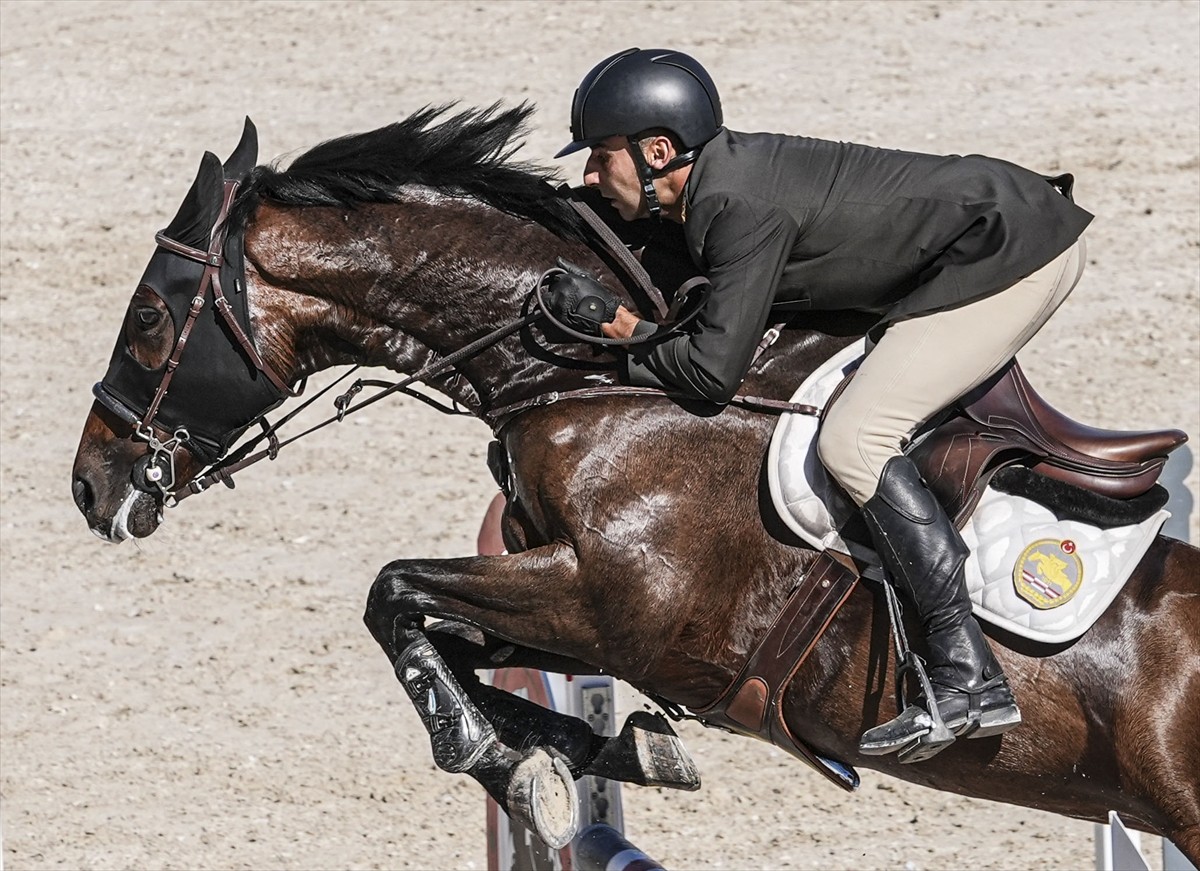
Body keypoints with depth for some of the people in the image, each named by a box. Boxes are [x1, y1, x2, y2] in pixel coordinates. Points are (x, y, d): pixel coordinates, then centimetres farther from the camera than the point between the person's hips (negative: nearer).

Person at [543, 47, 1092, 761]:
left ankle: (969, 678, -21)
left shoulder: (740, 208, -22)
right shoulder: (723, 173, 6)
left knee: (854, 441, -17)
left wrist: (618, 324, -9)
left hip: (1014, 257, -10)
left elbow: (714, 370, -23)